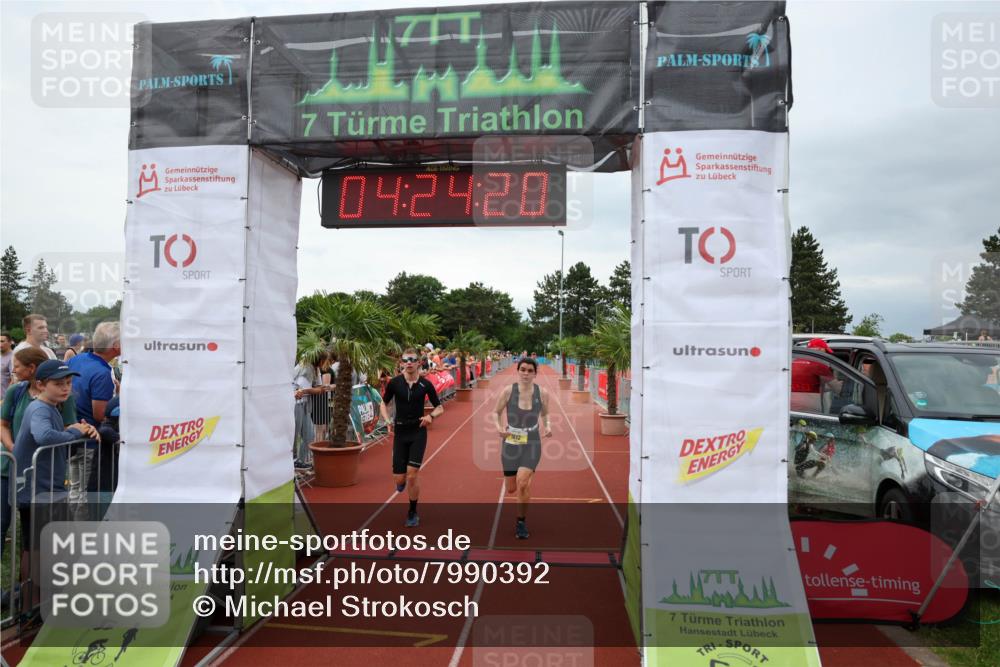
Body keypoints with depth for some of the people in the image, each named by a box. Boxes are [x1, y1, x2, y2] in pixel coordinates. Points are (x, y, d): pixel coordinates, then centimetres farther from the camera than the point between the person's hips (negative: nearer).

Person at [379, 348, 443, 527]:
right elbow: (383, 404, 10)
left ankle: (412, 513, 14)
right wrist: (387, 421, -7)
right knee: (399, 478, 2)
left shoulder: (425, 384, -6)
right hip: (400, 433, 1)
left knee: (412, 476, -8)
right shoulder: (394, 383, -5)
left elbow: (440, 408, 4)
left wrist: (431, 416, -17)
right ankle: (403, 480, 42)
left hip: (418, 432, -1)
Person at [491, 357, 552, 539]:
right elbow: (496, 412, 2)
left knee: (522, 482, -21)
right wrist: (499, 427, -17)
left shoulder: (542, 393, -7)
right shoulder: (508, 391, -10)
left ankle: (521, 522, 1)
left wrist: (547, 426, -9)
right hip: (510, 443, 1)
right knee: (511, 489, 9)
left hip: (532, 444, -1)